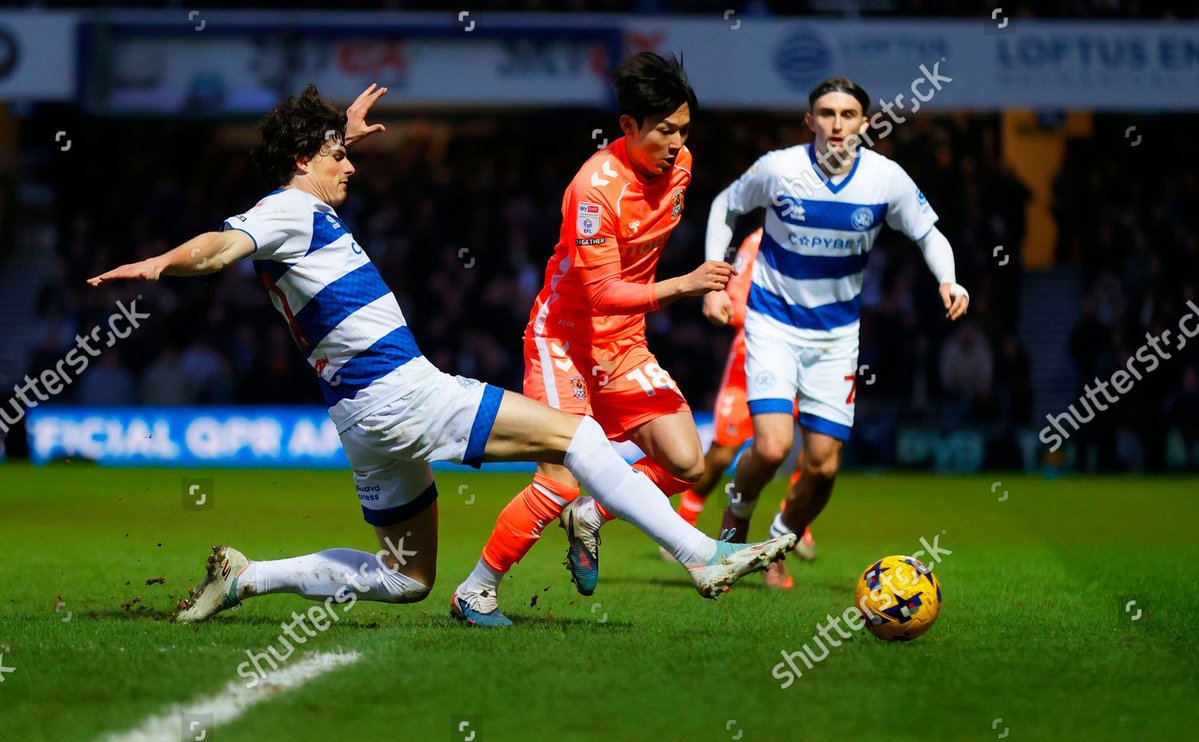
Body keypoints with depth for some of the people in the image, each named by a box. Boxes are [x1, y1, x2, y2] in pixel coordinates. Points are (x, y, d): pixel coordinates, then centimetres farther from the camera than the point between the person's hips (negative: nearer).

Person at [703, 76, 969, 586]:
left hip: (836, 333, 2)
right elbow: (725, 207, 5)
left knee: (823, 467, 0)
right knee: (773, 447, -20)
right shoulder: (779, 169, -13)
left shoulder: (887, 180, -9)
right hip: (774, 322, -2)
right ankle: (737, 515, 13)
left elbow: (928, 234, 6)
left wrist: (948, 281, -13)